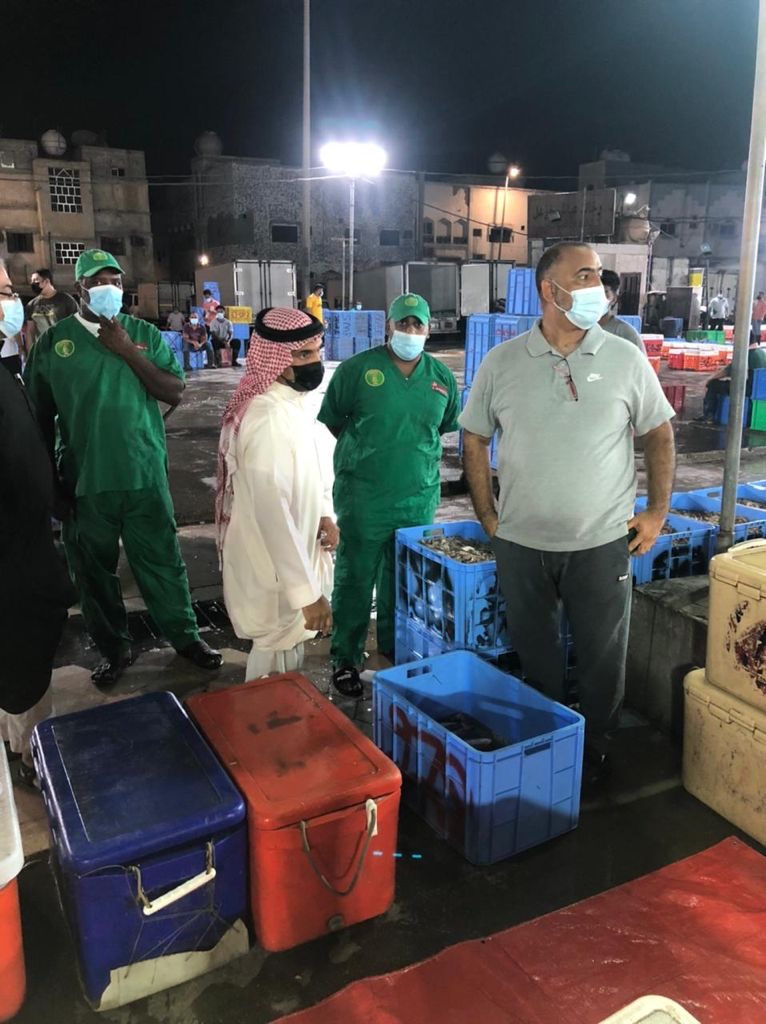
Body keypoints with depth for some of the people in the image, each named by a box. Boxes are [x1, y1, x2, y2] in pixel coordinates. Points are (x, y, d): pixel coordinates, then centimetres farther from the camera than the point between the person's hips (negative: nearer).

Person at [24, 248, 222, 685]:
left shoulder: (145, 334, 2)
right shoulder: (53, 341, 0)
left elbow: (175, 392, -6)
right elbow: (40, 416, 4)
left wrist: (128, 351, -15)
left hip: (145, 475, 0)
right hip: (82, 482, 1)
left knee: (163, 562, 10)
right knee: (95, 570, 12)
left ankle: (186, 636, 27)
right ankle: (115, 649, 30)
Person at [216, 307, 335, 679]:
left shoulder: (292, 400, 3)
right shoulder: (267, 418, -29)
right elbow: (273, 513, -32)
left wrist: (323, 512, 0)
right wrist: (307, 592, -30)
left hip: (292, 557, 9)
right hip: (275, 571, -9)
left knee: (289, 651, 26)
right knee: (277, 662, 10)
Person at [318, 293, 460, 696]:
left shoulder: (442, 377, 5)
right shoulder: (357, 369, -6)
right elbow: (331, 420, 2)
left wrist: (417, 450, 12)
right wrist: (362, 452, 6)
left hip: (419, 498, 4)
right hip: (363, 498, -3)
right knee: (355, 578, 4)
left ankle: (394, 647, 37)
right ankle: (345, 658, 19)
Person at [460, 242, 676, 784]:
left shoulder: (626, 359, -3)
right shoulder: (501, 363, -3)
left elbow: (659, 434, 5)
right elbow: (475, 440, 5)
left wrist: (658, 512, 0)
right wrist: (488, 517, 3)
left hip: (603, 543, 0)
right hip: (522, 544, 1)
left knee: (603, 658, 12)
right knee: (536, 657, 17)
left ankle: (597, 746, 36)